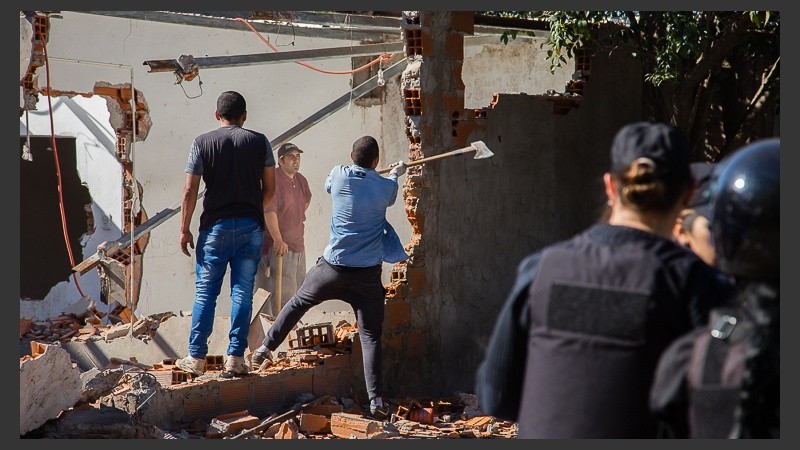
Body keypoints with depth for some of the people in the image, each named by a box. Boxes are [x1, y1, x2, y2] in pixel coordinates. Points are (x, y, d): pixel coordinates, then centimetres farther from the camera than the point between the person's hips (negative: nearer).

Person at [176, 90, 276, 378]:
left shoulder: (202, 143, 0)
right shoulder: (259, 141, 4)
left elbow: (190, 191, -3)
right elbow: (269, 189, 8)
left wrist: (184, 229, 4)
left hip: (216, 225, -1)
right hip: (251, 225, 1)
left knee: (205, 292, 5)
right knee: (242, 292, 3)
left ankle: (196, 357, 6)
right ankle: (235, 358, 0)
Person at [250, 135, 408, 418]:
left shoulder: (339, 175, -2)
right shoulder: (386, 186, -3)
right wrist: (395, 173, 45)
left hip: (333, 267, 1)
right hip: (368, 275, 0)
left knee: (298, 302, 24)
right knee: (371, 336, 0)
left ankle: (266, 348, 29)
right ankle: (376, 399, -7)